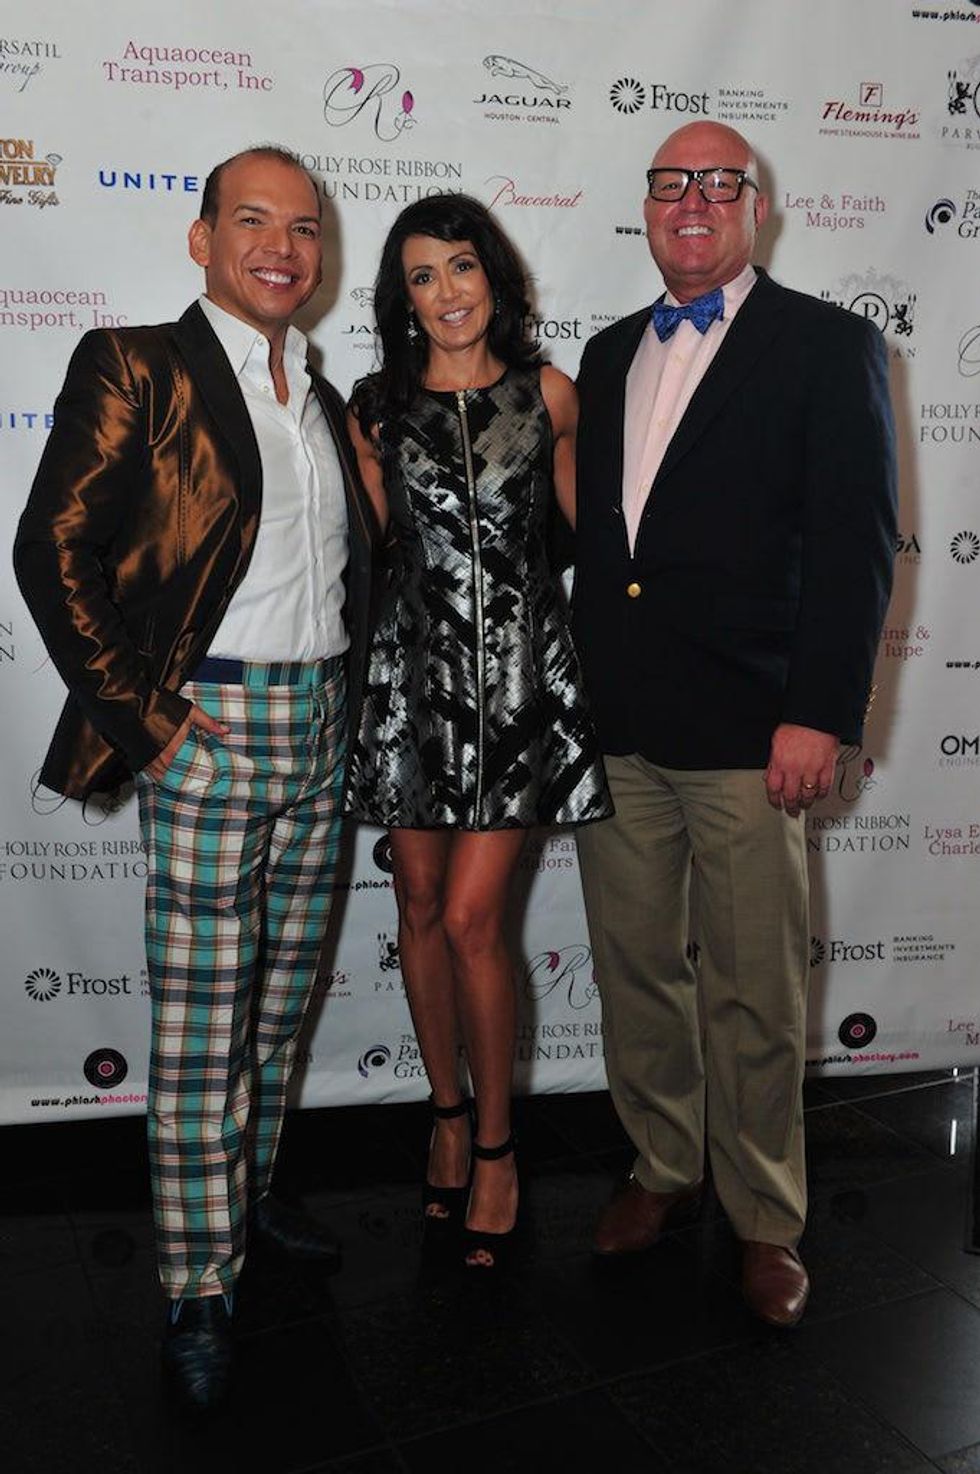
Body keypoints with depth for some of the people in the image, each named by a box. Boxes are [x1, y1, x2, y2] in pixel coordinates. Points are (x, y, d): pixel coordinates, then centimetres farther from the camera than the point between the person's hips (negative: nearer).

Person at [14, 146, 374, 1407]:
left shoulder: (325, 398, 15)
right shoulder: (134, 367, -5)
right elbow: (52, 551, -10)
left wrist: (343, 697, 10)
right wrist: (145, 716, -13)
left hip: (321, 731, 6)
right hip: (209, 729, -6)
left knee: (282, 990, 15)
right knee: (199, 1018, -1)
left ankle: (244, 1191, 34)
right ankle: (198, 1289, 13)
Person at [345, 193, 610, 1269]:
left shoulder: (546, 393, 4)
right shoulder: (377, 409, 7)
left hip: (520, 669, -2)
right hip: (415, 667, 2)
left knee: (470, 918, -6)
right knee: (421, 907, 8)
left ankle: (494, 1144, 14)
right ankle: (448, 1113, 29)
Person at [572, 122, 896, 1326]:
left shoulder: (827, 345, 0)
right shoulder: (609, 353, 16)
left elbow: (855, 542, -7)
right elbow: (590, 532, 16)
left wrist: (818, 717, -14)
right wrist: (572, 688, 10)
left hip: (745, 732, -5)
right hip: (612, 728, 5)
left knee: (752, 994, 4)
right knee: (635, 969, 14)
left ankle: (764, 1220, 23)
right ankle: (662, 1169, 34)